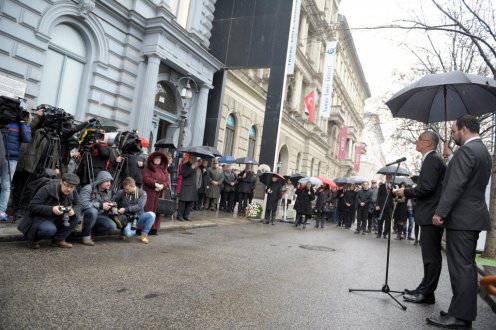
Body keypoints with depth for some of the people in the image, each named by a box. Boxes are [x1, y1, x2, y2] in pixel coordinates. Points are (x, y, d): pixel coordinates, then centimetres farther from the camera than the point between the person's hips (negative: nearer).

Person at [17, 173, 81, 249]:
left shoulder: (73, 192, -8)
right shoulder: (46, 190, -23)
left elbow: (78, 205, -3)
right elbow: (32, 206, -25)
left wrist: (74, 210, -30)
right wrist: (51, 209, -41)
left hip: (57, 219, 6)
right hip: (40, 218, -5)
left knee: (76, 217, -20)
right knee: (50, 230, -37)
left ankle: (59, 240, -5)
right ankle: (34, 239, -1)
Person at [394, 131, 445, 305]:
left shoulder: (432, 159, -14)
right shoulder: (432, 159, 18)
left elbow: (428, 187, -24)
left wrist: (406, 192, -12)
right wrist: (409, 192, 12)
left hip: (431, 215, -11)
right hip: (431, 214, 11)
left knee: (431, 256, -3)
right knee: (430, 255, 14)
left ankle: (427, 293, 5)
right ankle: (425, 289, 24)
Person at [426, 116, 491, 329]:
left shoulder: (466, 150, -14)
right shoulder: (483, 151, 18)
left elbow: (456, 185, -21)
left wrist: (440, 212, -20)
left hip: (461, 218, -10)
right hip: (473, 216, 10)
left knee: (460, 267, -6)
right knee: (467, 267, 13)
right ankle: (465, 311, 20)